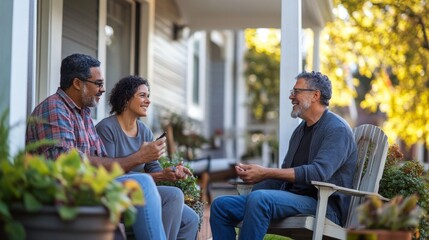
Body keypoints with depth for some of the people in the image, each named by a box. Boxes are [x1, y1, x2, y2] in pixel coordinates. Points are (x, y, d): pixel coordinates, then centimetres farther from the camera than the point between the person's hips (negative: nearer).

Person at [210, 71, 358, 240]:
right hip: (293, 198, 9)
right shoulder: (301, 129, 21)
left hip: (323, 205, -9)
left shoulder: (337, 129, -8)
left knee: (259, 199, -35)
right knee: (221, 206, -2)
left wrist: (266, 173, -24)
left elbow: (318, 172, -23)